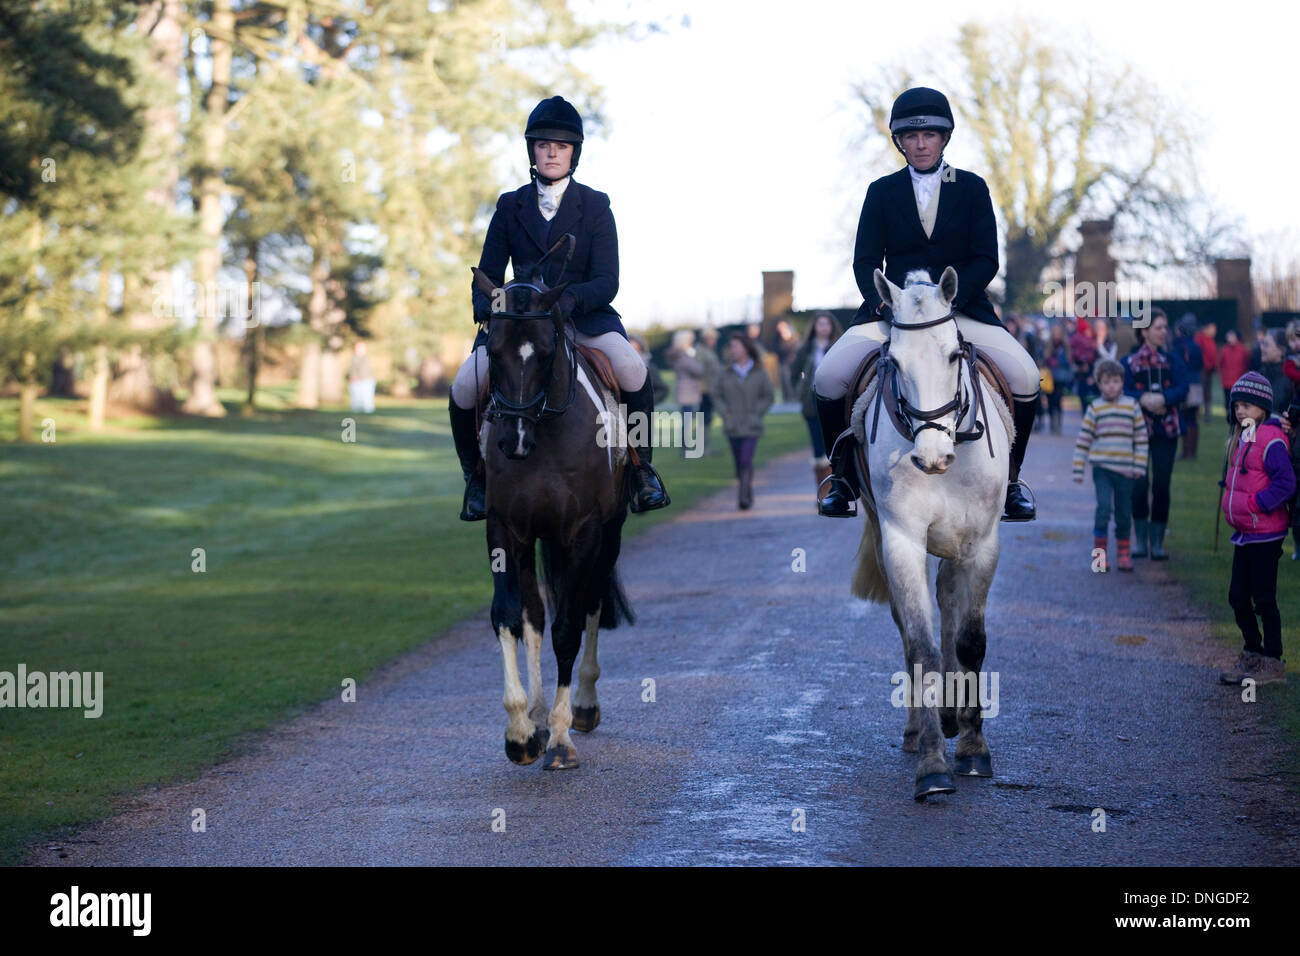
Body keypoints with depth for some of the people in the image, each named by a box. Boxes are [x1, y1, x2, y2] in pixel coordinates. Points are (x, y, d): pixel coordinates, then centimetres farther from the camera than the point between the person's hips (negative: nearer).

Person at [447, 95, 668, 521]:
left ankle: (640, 466, -9)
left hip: (583, 315, -1)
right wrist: (485, 305, -18)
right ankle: (476, 476, 3)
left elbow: (607, 282, -7)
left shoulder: (595, 206, 2)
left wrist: (569, 298, -29)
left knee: (632, 368, -32)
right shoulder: (510, 206, 8)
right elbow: (488, 275, 7)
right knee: (464, 388, -23)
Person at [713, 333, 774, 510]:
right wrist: (724, 412, -4)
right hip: (732, 427, 3)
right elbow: (717, 395, 12)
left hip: (751, 427, -3)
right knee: (739, 462, 8)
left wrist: (756, 413, -6)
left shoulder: (758, 373, -1)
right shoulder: (726, 373, 6)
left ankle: (744, 495, -17)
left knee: (746, 460, -16)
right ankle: (748, 493, 23)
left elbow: (768, 396, 5)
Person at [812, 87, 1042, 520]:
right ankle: (844, 477, 0)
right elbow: (865, 261, 4)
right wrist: (883, 304, -16)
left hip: (961, 306, -1)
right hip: (892, 308, 1)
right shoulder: (881, 192, 9)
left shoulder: (972, 188, 7)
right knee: (828, 378, -21)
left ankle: (1009, 478, -2)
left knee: (1025, 377, -23)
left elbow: (986, 259, -1)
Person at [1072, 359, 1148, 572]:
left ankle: (1123, 553, 20)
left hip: (1125, 470, 2)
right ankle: (1099, 552, -5)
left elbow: (1141, 438, 8)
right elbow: (1083, 440, 5)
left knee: (1124, 513, 7)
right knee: (1104, 507, -16)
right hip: (1102, 468, -2)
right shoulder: (1094, 408, 3)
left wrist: (1139, 466, 2)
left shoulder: (1132, 406, 5)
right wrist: (1078, 469, 2)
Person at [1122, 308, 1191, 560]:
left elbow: (1182, 388, -5)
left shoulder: (1173, 359, 8)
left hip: (1166, 430, 1)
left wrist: (1162, 399, -22)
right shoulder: (1130, 361, 3)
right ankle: (1141, 539, 10)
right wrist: (1144, 399, -23)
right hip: (1138, 428, -1)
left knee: (1161, 485, -1)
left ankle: (1158, 542, 6)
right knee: (1139, 484, -5)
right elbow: (1123, 391, -7)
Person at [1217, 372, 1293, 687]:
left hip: (1265, 534, -9)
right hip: (1243, 532, 9)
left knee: (1263, 599, -3)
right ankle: (1252, 656, 25)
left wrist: (1255, 505, -21)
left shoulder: (1271, 440, -16)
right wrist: (1230, 502, 10)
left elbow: (1286, 483, -22)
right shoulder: (1241, 439, 12)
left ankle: (1273, 663, 6)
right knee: (1238, 597, 13)